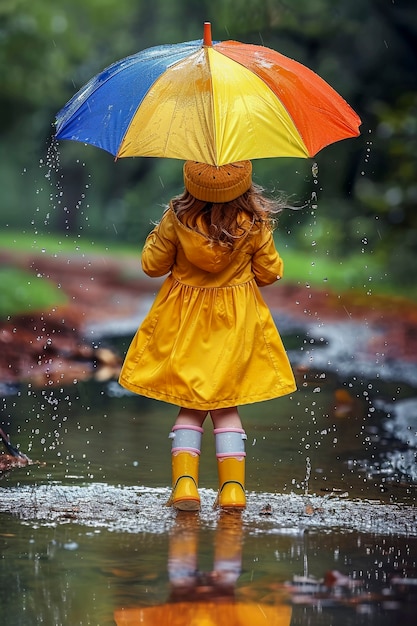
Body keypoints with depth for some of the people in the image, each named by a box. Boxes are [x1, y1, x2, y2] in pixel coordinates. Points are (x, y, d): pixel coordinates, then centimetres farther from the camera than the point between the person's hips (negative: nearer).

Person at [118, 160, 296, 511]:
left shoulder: (176, 219, -16)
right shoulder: (254, 224, -15)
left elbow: (153, 265, -3)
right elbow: (269, 273, -1)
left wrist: (158, 235, 13)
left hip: (185, 322, 0)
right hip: (235, 324, 0)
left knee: (190, 407, 10)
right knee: (226, 407, 10)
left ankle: (185, 482, -3)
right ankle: (232, 487, 3)